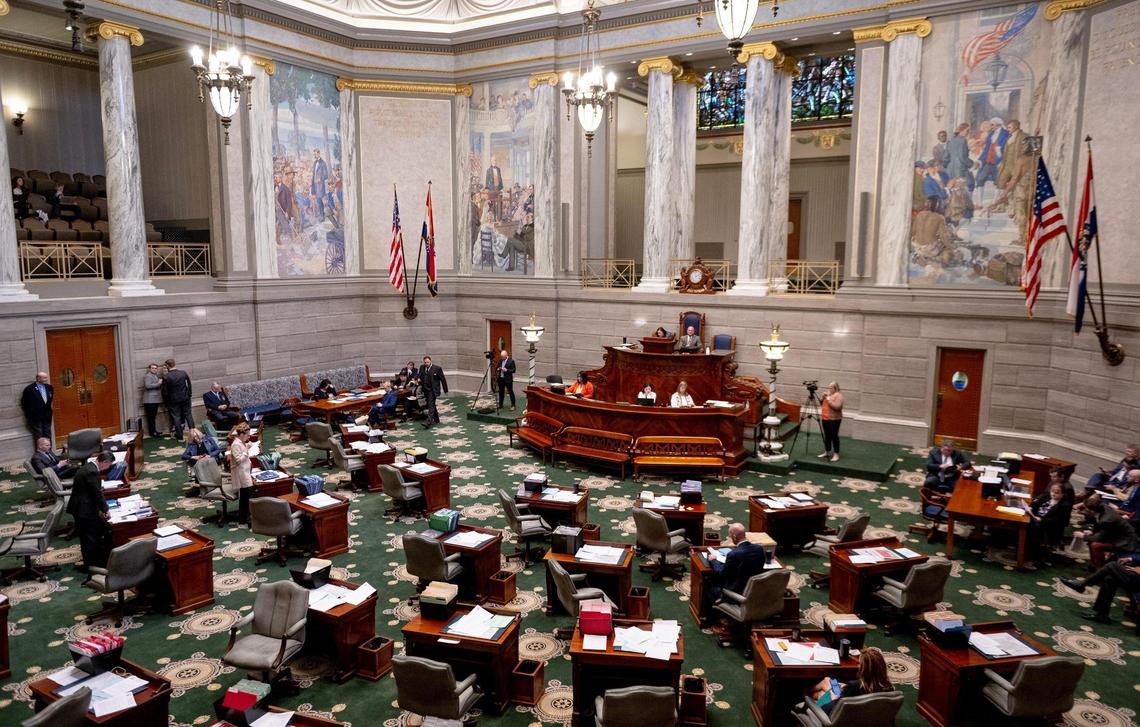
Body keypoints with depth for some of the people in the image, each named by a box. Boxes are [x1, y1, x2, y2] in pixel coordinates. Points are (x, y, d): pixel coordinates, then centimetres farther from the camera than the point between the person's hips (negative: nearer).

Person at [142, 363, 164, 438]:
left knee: (153, 416, 14)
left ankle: (154, 431, 19)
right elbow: (148, 385, -23)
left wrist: (161, 382, 9)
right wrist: (158, 384, -22)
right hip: (150, 400, -9)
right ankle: (152, 432, -5)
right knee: (151, 417, -7)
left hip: (155, 400, 9)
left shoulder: (157, 376, 20)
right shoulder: (148, 376, -9)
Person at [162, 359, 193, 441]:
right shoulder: (183, 373, -5)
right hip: (185, 398, 3)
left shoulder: (166, 376, -13)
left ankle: (179, 435, 11)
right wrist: (189, 394, 13)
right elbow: (189, 384, 2)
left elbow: (164, 391, -8)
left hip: (173, 400, -3)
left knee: (176, 417, 7)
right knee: (188, 415, 12)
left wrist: (165, 401, 4)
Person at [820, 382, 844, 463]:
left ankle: (836, 454, -2)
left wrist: (829, 399, -20)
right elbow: (822, 404, 19)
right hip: (825, 419, 8)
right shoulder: (828, 394, 14)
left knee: (834, 436, -5)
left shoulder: (839, 395, -10)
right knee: (827, 436, 13)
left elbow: (837, 407, -22)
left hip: (834, 419, -8)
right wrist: (823, 398, 2)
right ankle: (827, 452, 22)